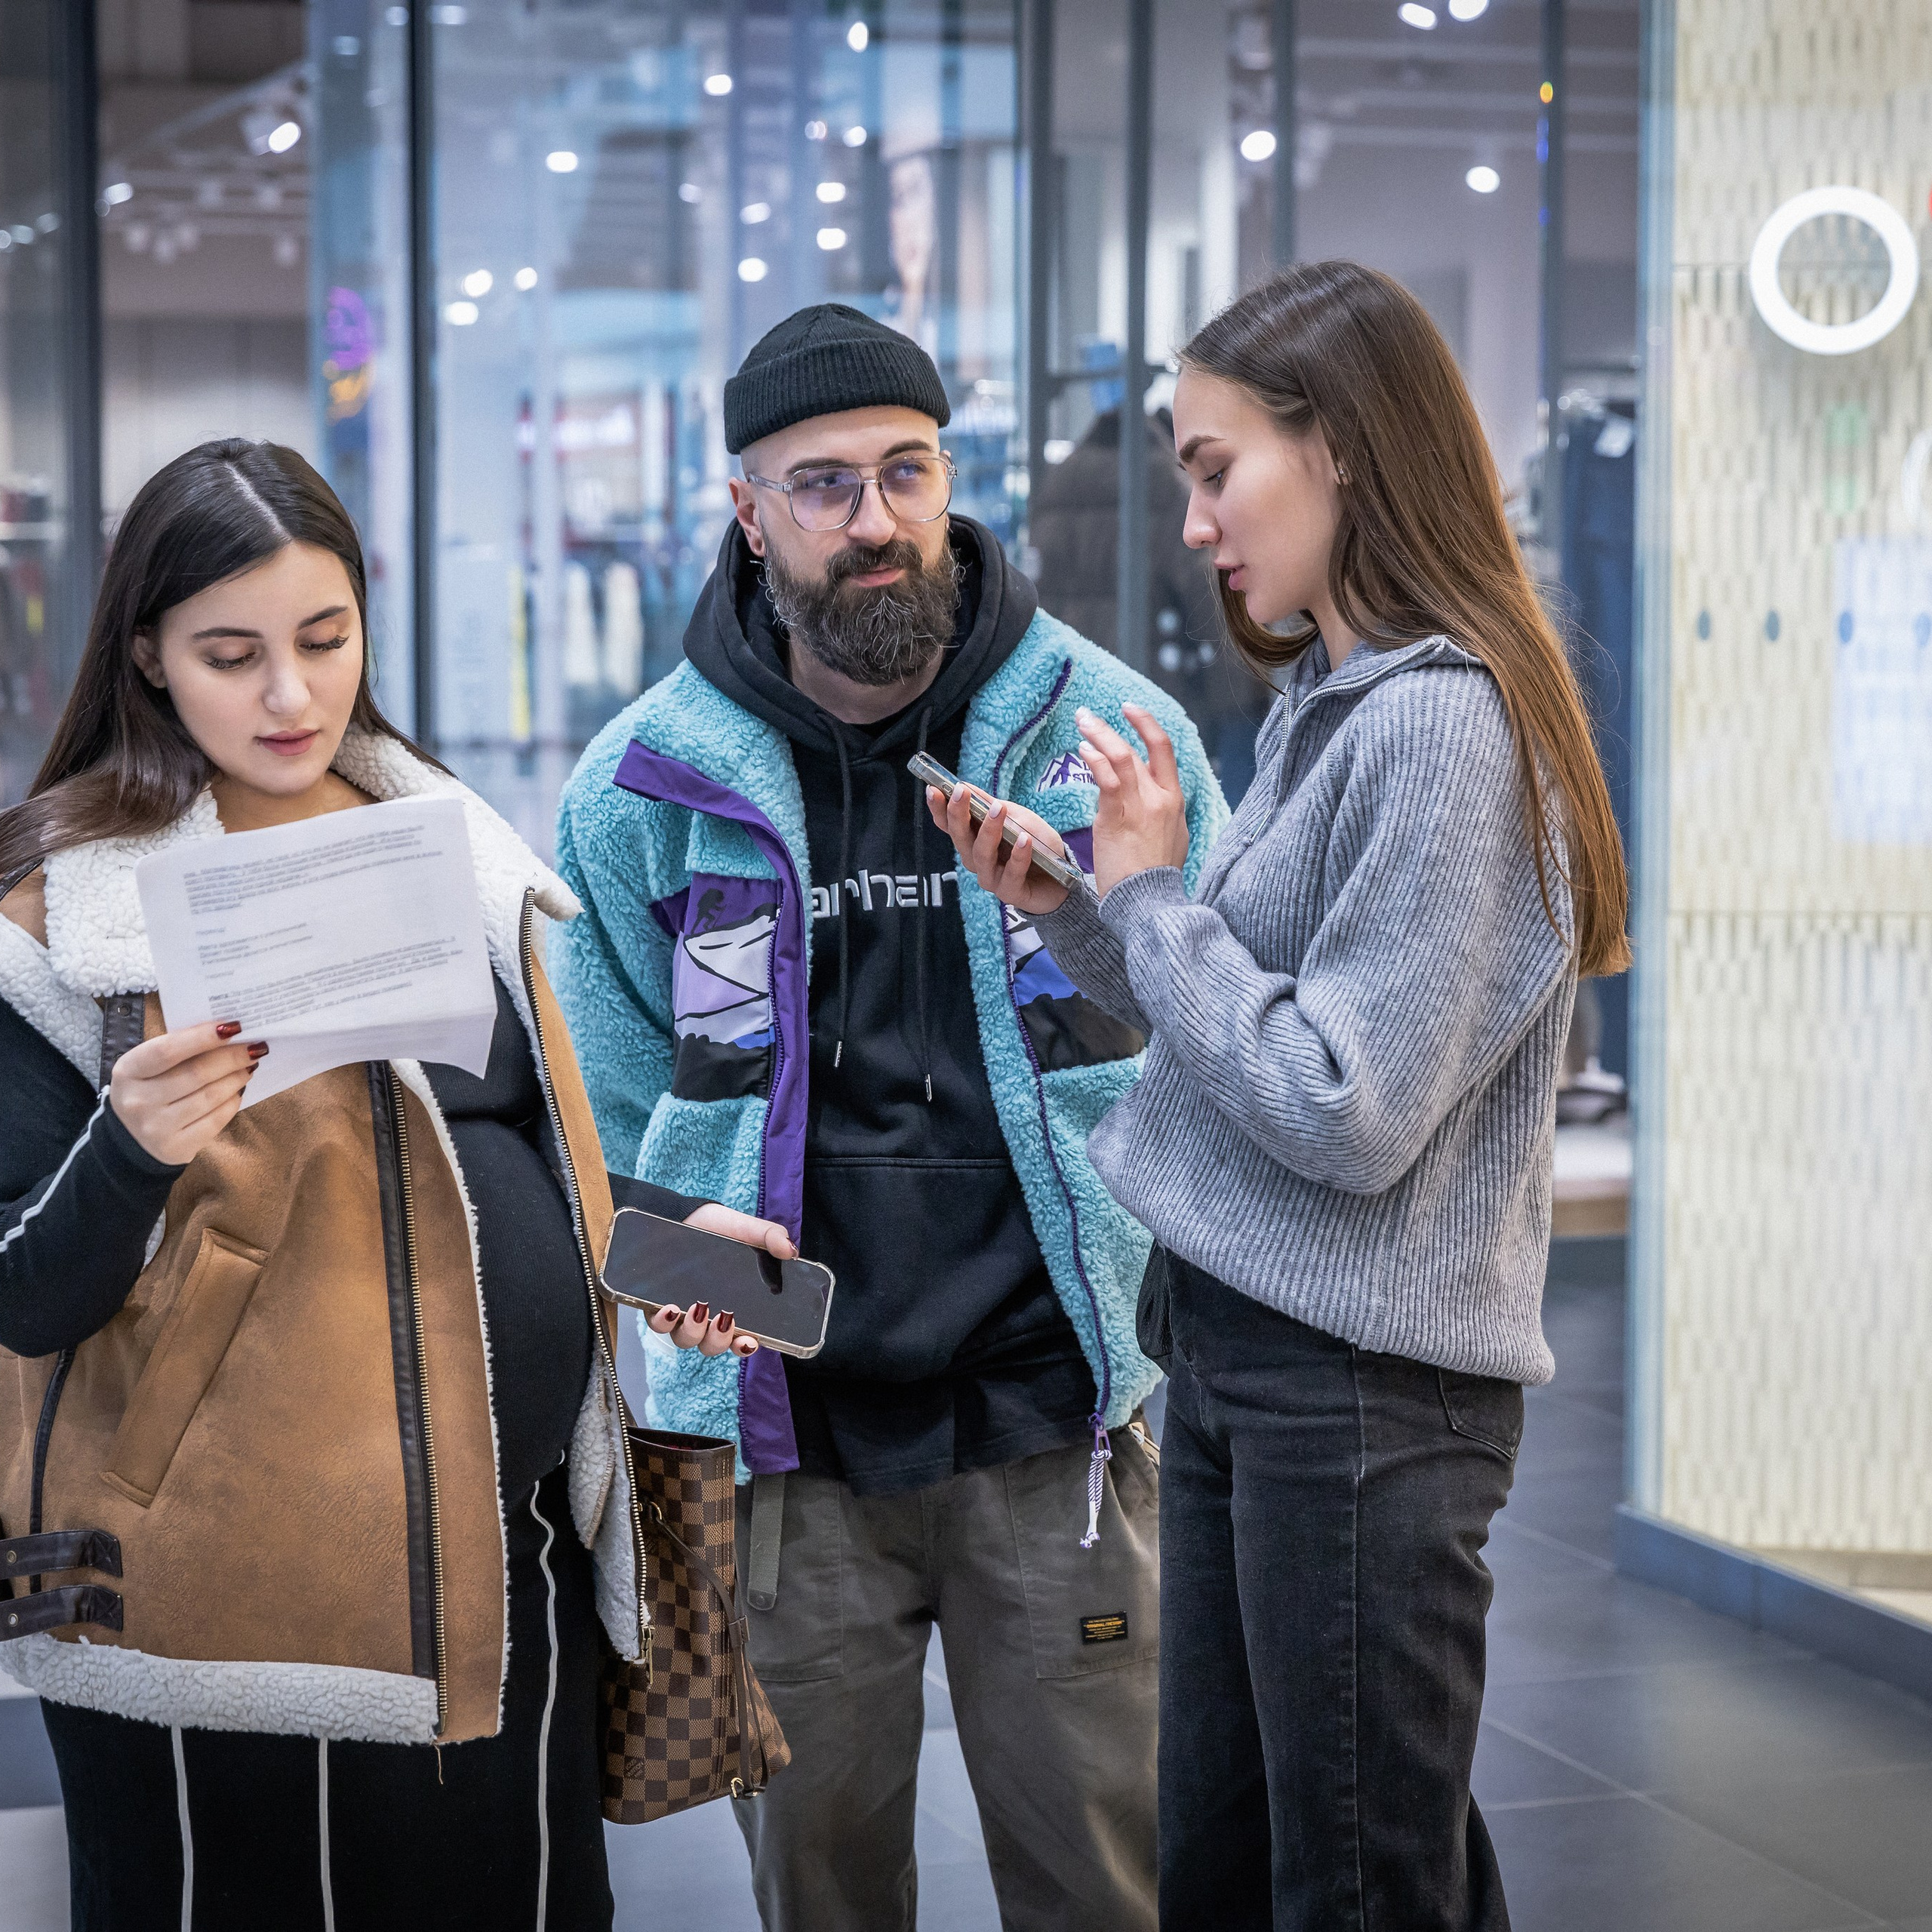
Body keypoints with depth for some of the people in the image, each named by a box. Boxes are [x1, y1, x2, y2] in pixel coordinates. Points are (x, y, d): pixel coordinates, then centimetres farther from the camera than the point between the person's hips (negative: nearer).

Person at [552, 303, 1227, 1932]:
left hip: (1053, 1425, 0)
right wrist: (690, 1284, 5)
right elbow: (608, 1114, 11)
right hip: (779, 1444, 1)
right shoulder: (652, 783, 1)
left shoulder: (1109, 732, -1)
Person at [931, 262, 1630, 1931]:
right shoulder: (1330, 703, 12)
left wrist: (1153, 893, -13)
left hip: (1361, 1392, -10)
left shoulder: (1444, 727, -18)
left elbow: (1347, 1116, -22)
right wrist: (1069, 907, 3)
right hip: (1236, 1353, 10)